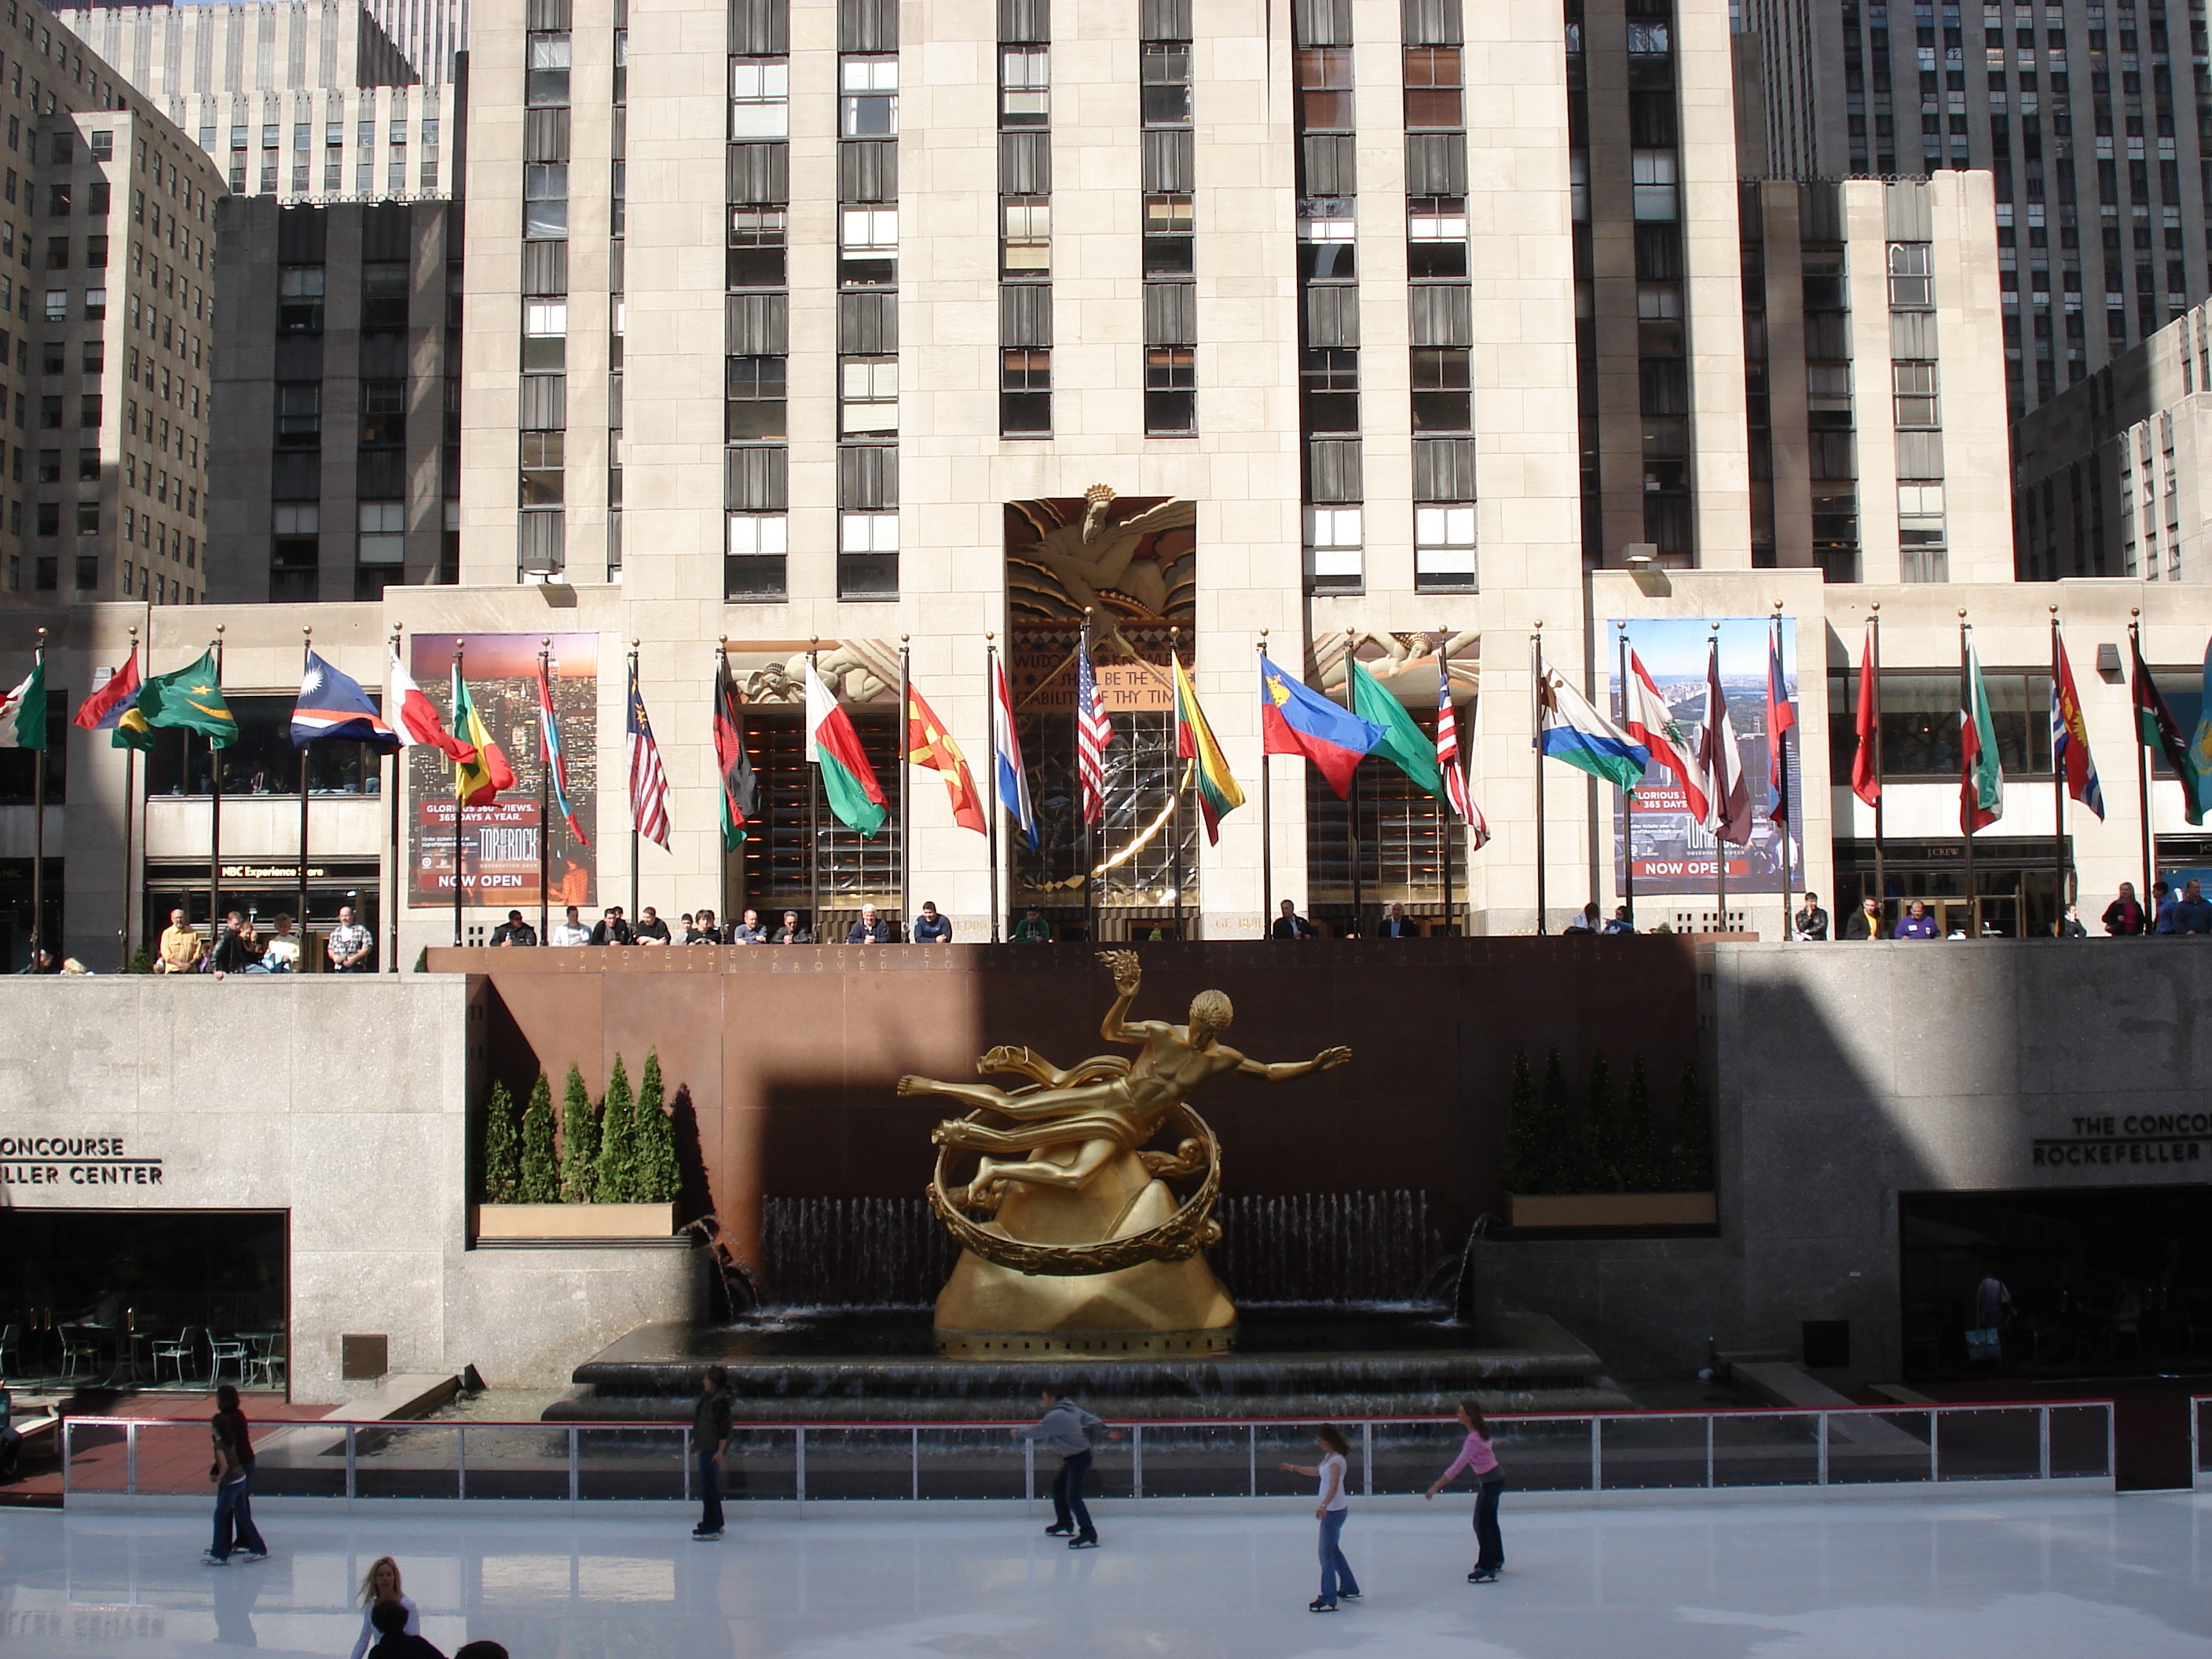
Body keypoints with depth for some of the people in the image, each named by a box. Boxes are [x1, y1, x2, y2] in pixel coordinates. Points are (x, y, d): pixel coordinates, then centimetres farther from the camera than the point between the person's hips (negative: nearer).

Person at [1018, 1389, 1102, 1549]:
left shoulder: (1055, 1416, -21)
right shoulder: (1072, 1408, 5)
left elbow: (1037, 1431, -12)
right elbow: (1089, 1419, 13)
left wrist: (1019, 1431, 6)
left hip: (1078, 1458, -11)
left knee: (1073, 1497, -15)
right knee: (1058, 1485, 22)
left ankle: (1088, 1535, -18)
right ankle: (1065, 1524, 34)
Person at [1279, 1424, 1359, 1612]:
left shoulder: (1337, 1460, -19)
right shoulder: (1329, 1457, 10)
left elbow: (1334, 1486, -32)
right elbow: (1316, 1471, 28)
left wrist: (1323, 1506, -45)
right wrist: (1293, 1468, 32)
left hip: (1334, 1510, -10)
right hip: (1331, 1510, 10)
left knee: (1326, 1553, -10)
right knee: (1333, 1550, 22)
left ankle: (1328, 1600, -9)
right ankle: (1349, 1589, 34)